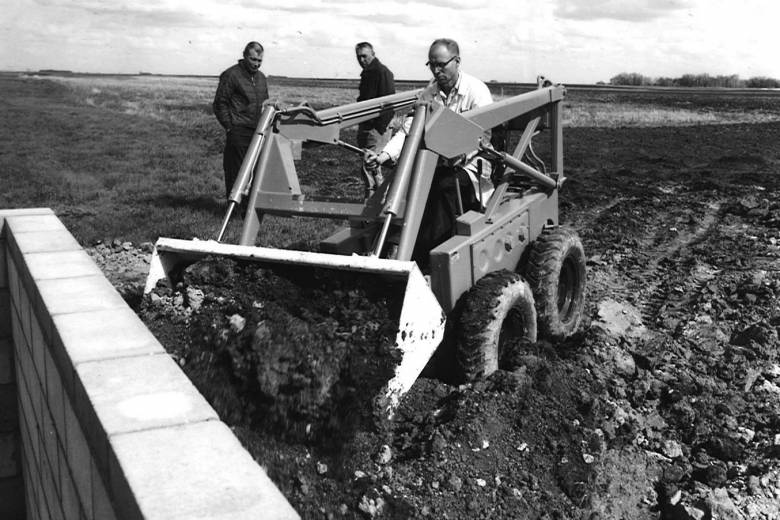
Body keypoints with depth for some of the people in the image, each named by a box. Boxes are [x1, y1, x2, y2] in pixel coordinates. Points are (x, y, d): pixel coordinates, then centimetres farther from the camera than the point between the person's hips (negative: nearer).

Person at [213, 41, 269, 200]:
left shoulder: (261, 77, 17)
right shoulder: (231, 75, -6)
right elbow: (219, 104, -6)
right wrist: (229, 126, -10)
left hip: (257, 132, 7)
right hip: (238, 132, -7)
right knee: (235, 171, -3)